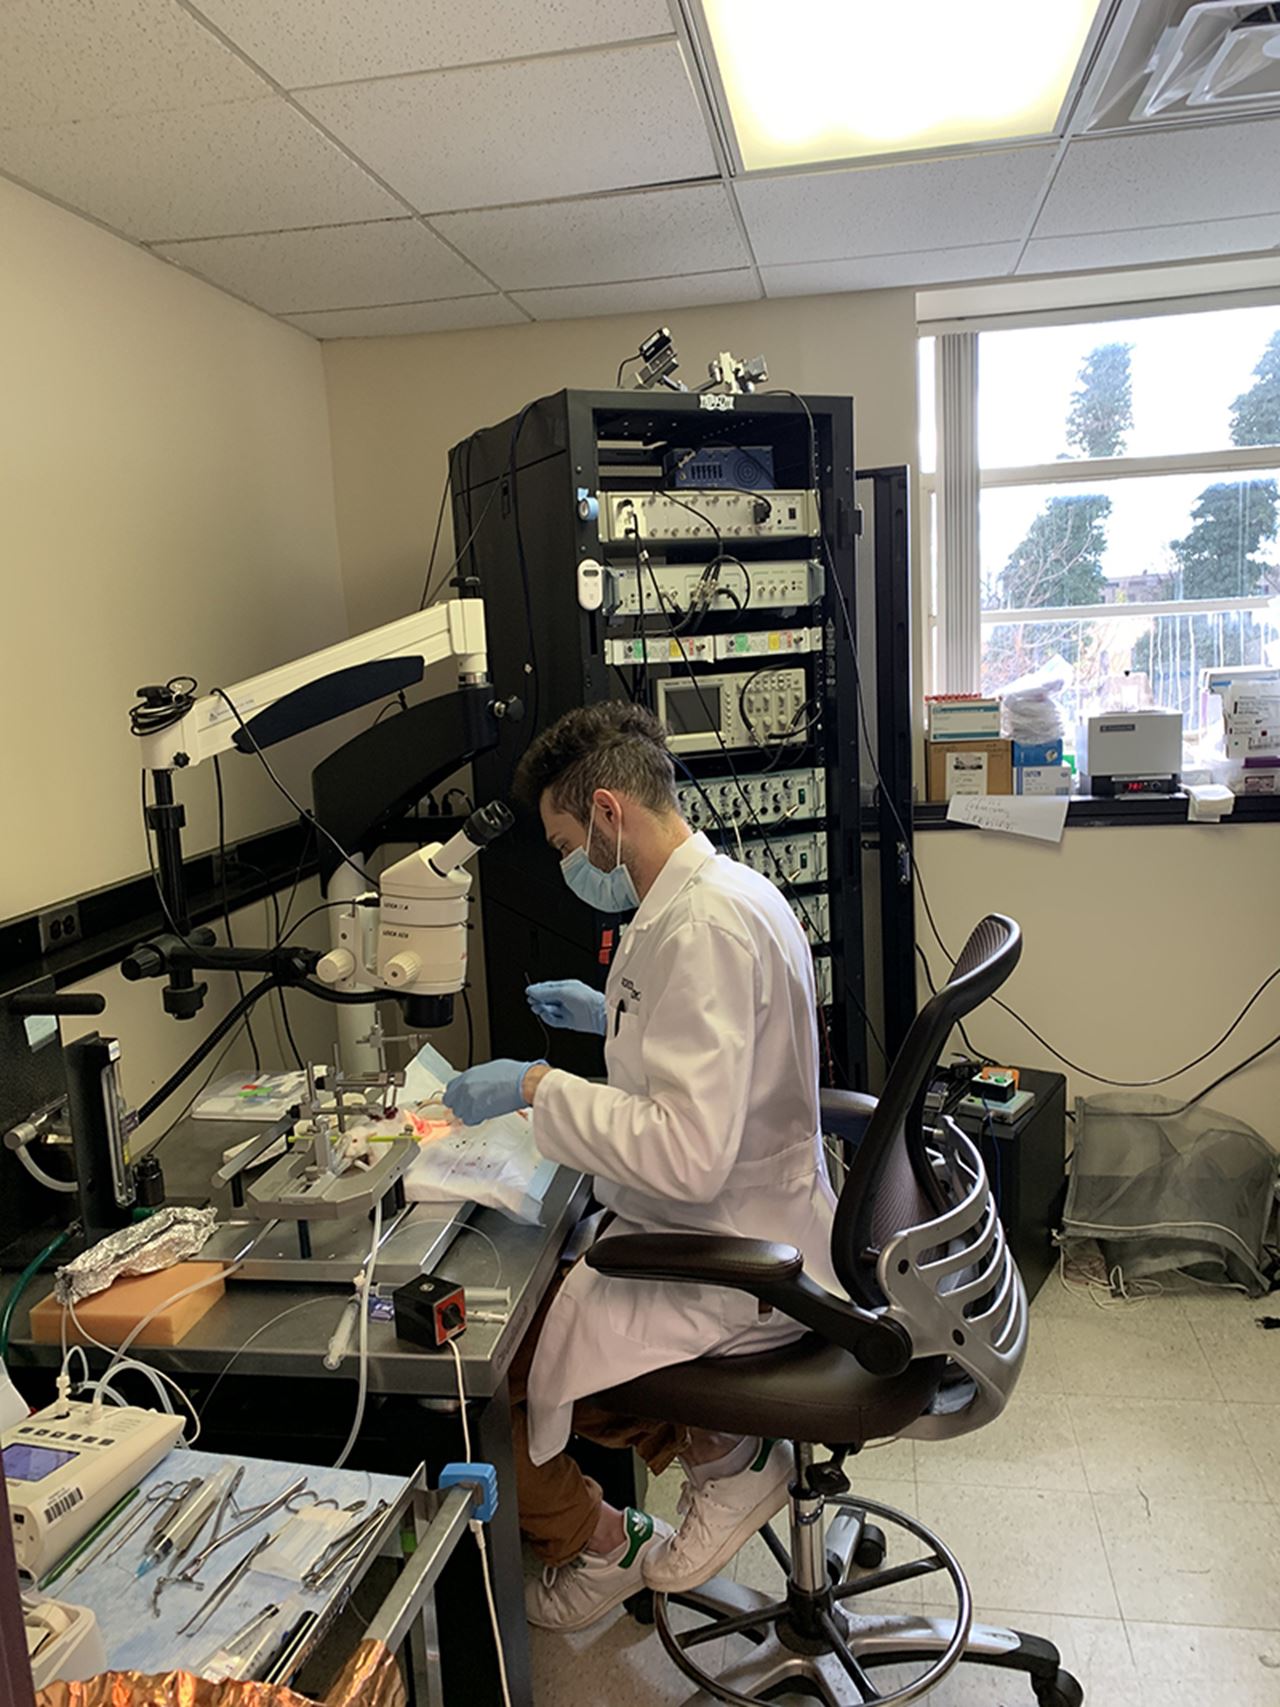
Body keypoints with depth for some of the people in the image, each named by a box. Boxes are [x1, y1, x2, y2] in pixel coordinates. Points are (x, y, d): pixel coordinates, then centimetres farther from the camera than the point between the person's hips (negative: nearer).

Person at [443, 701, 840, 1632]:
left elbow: (690, 1155, -33)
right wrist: (614, 1016, 15)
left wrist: (537, 1085, -24)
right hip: (746, 1233, 10)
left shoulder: (704, 926, -27)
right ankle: (726, 1455, 21)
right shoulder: (729, 891, 4)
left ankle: (599, 1542, 23)